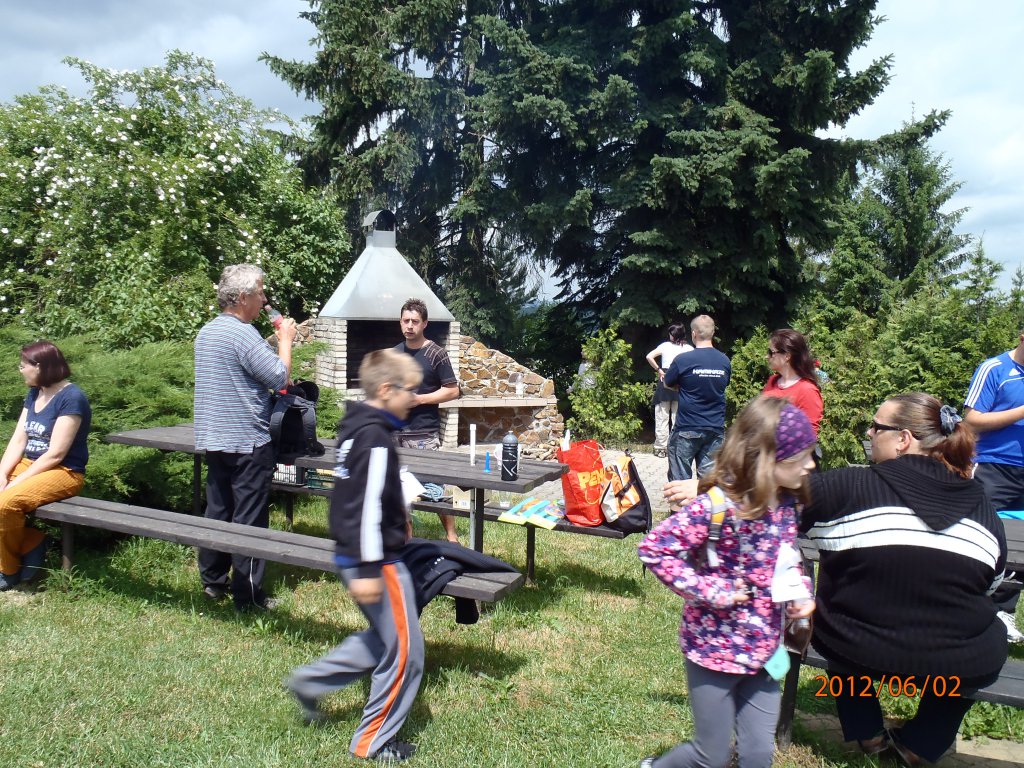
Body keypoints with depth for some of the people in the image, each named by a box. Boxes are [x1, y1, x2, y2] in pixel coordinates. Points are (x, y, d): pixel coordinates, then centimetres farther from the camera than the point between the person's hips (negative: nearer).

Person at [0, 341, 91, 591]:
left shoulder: (71, 398, -16)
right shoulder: (34, 394, 11)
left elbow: (55, 454, -19)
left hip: (63, 473, -8)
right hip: (29, 465, 9)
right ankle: (29, 545, -1)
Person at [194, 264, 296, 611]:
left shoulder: (205, 332, 12)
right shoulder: (243, 334, -18)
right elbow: (280, 377, -18)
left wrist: (276, 340, 18)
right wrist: (285, 339, -4)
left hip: (213, 439, 9)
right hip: (248, 442, -9)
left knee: (217, 510, 17)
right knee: (250, 519, -1)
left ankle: (213, 581, 27)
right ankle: (247, 595, 5)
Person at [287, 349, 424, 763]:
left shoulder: (356, 427, 9)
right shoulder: (375, 438, -21)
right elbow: (367, 507, -25)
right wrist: (369, 570, -25)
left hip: (352, 555, 10)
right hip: (377, 559, -10)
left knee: (383, 639, 23)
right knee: (404, 650, 4)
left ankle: (310, 681, 27)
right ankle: (373, 742, 17)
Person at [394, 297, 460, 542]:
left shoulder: (435, 353, -6)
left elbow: (452, 391, -8)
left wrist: (419, 399, -15)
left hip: (425, 433, -6)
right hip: (396, 431, 6)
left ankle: (451, 536, 8)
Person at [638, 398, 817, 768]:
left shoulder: (788, 504, -1)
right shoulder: (717, 505, -25)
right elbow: (654, 549, -25)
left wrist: (801, 592, -4)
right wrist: (712, 591, -25)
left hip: (764, 650, 6)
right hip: (716, 649, -6)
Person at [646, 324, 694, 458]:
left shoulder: (665, 345, 1)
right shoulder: (689, 349, 3)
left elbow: (649, 357, -9)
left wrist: (659, 370, -2)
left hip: (665, 381, -1)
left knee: (662, 418, 5)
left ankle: (661, 448, 7)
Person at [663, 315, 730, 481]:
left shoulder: (682, 360, -13)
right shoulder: (725, 361, 0)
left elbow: (667, 383, 2)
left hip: (687, 430, -4)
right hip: (715, 429, 4)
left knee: (679, 478, 6)